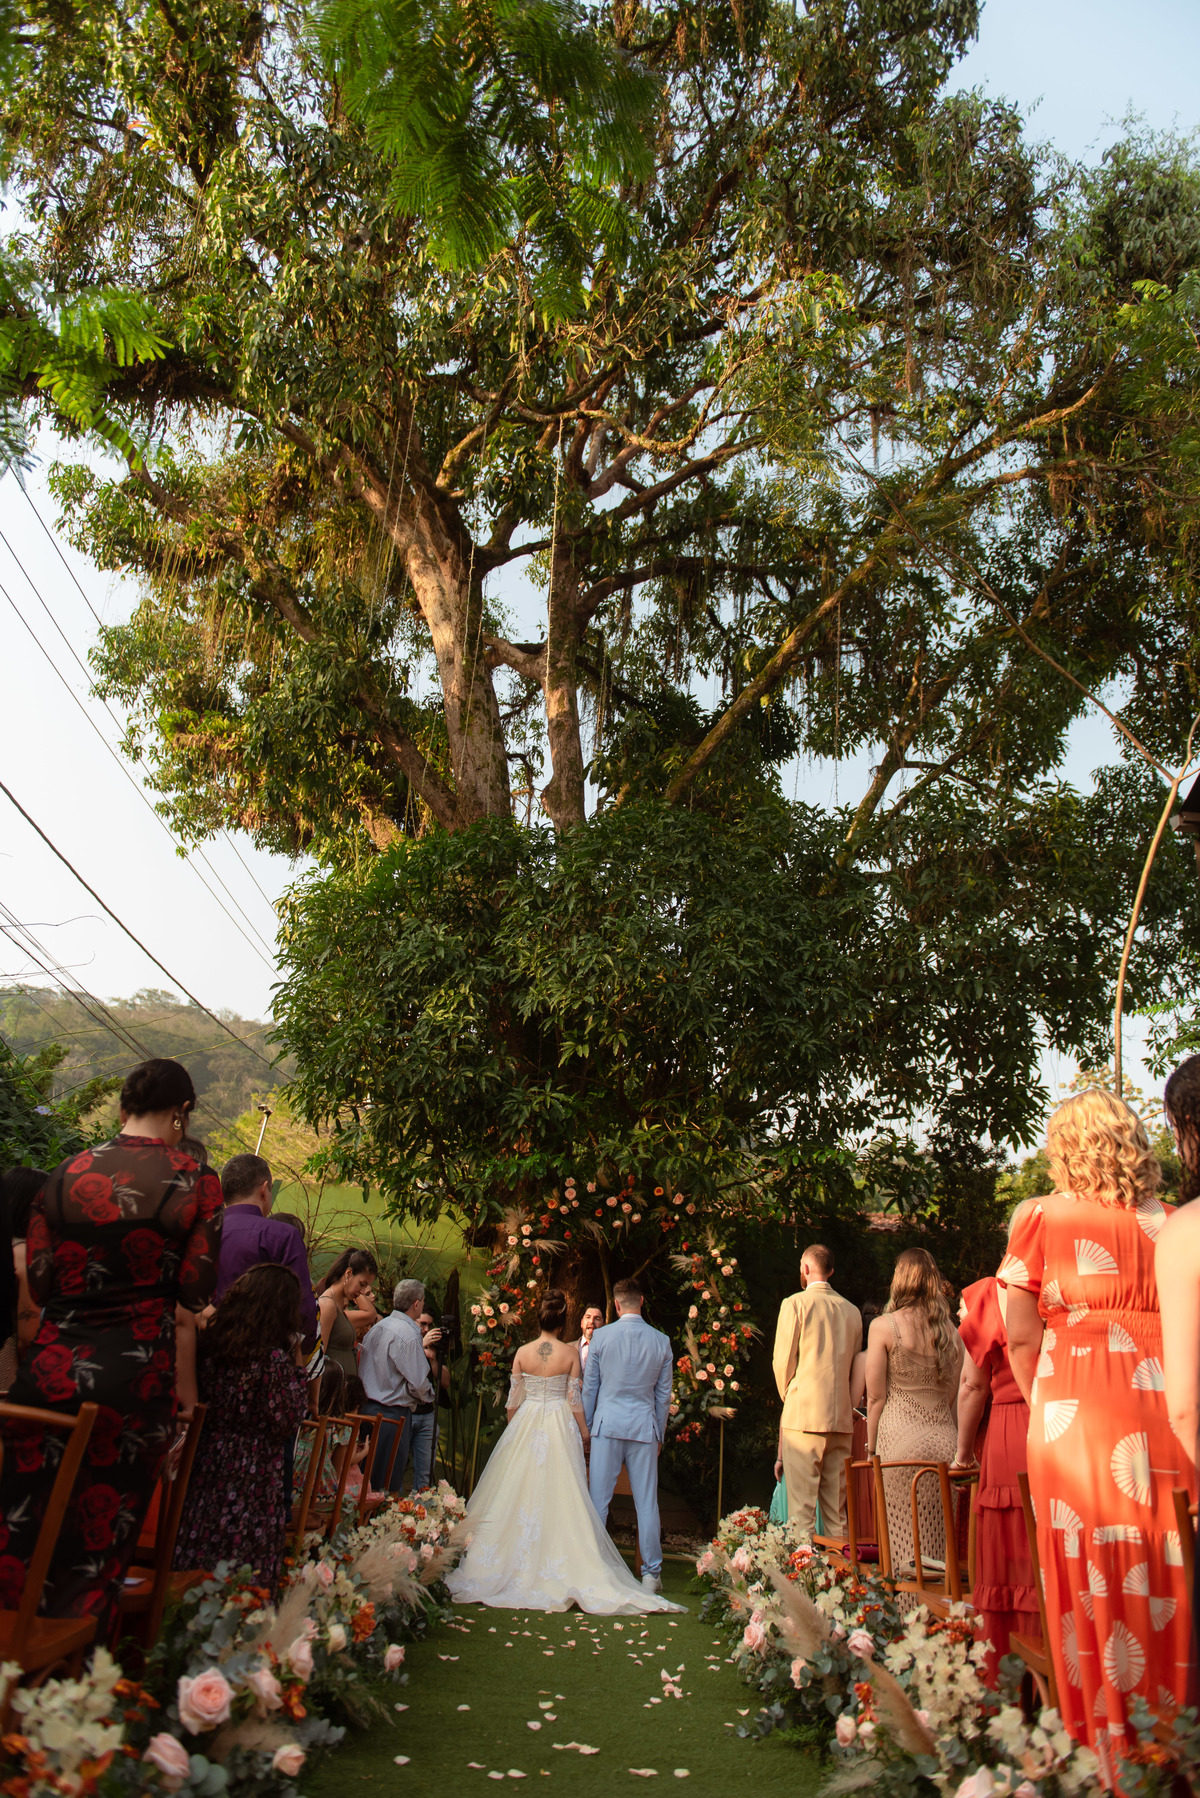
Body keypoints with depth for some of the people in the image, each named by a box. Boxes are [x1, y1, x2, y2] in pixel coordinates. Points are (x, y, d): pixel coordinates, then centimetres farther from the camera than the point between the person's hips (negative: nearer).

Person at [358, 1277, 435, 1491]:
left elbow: (361, 1371, 14)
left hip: (368, 1407, 8)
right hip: (393, 1415, -8)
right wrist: (429, 1396, 4)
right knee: (390, 1484, -2)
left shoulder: (375, 1328, 8)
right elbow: (418, 1383, -18)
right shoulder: (409, 1334, -17)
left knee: (369, 1478, 14)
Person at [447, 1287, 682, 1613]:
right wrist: (585, 1432, 8)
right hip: (560, 1427, -1)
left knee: (519, 1492, 8)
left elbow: (514, 1399, 3)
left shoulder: (523, 1352, -2)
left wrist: (512, 1428, 17)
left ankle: (516, 1562, 12)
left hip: (526, 1424, 1)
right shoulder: (570, 1352, -5)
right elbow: (574, 1398, -3)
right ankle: (558, 1566, 2)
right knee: (560, 1496, 2)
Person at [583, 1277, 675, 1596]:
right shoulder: (661, 1341, 2)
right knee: (647, 1502, 6)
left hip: (607, 1425, -1)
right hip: (644, 1426, 2)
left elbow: (589, 1386, 4)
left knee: (599, 1499, 5)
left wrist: (586, 1426, 14)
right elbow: (664, 1394, 9)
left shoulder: (601, 1336, -3)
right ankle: (652, 1574, 10)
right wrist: (660, 1435, 18)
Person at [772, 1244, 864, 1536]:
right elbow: (855, 1366, 16)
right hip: (842, 1418, 5)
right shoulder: (852, 1311, 10)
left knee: (801, 1506, -3)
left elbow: (782, 1361, -4)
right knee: (837, 1506, 11)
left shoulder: (795, 1303, -5)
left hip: (803, 1416, -5)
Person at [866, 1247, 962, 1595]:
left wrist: (871, 1447, 5)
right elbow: (954, 1396, 14)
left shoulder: (884, 1326, -4)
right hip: (945, 1439, 4)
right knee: (942, 1541, 10)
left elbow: (876, 1397, -4)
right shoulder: (951, 1331, 8)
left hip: (901, 1438, -4)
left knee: (904, 1541, 1)